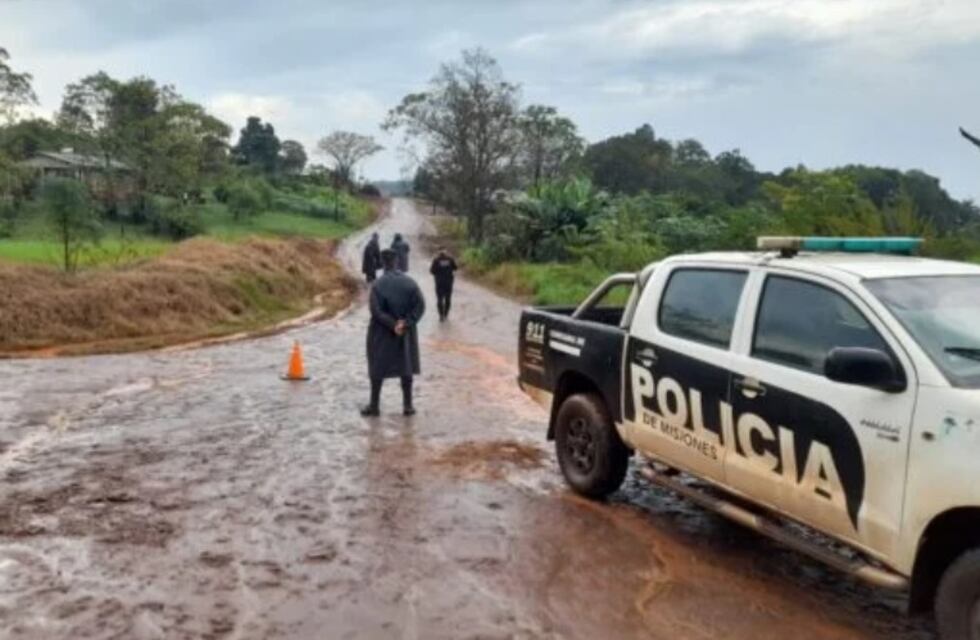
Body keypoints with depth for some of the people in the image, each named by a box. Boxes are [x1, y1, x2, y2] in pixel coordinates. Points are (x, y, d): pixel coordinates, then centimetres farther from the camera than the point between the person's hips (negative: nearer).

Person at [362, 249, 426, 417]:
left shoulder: (378, 285, -13)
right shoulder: (409, 282, -4)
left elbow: (376, 311, -18)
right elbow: (420, 305, -9)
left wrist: (393, 324, -13)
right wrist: (406, 323, -12)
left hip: (381, 333, -2)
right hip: (406, 333, 2)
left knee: (378, 368, 9)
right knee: (406, 367, 11)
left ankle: (374, 405, 15)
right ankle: (408, 405, 14)